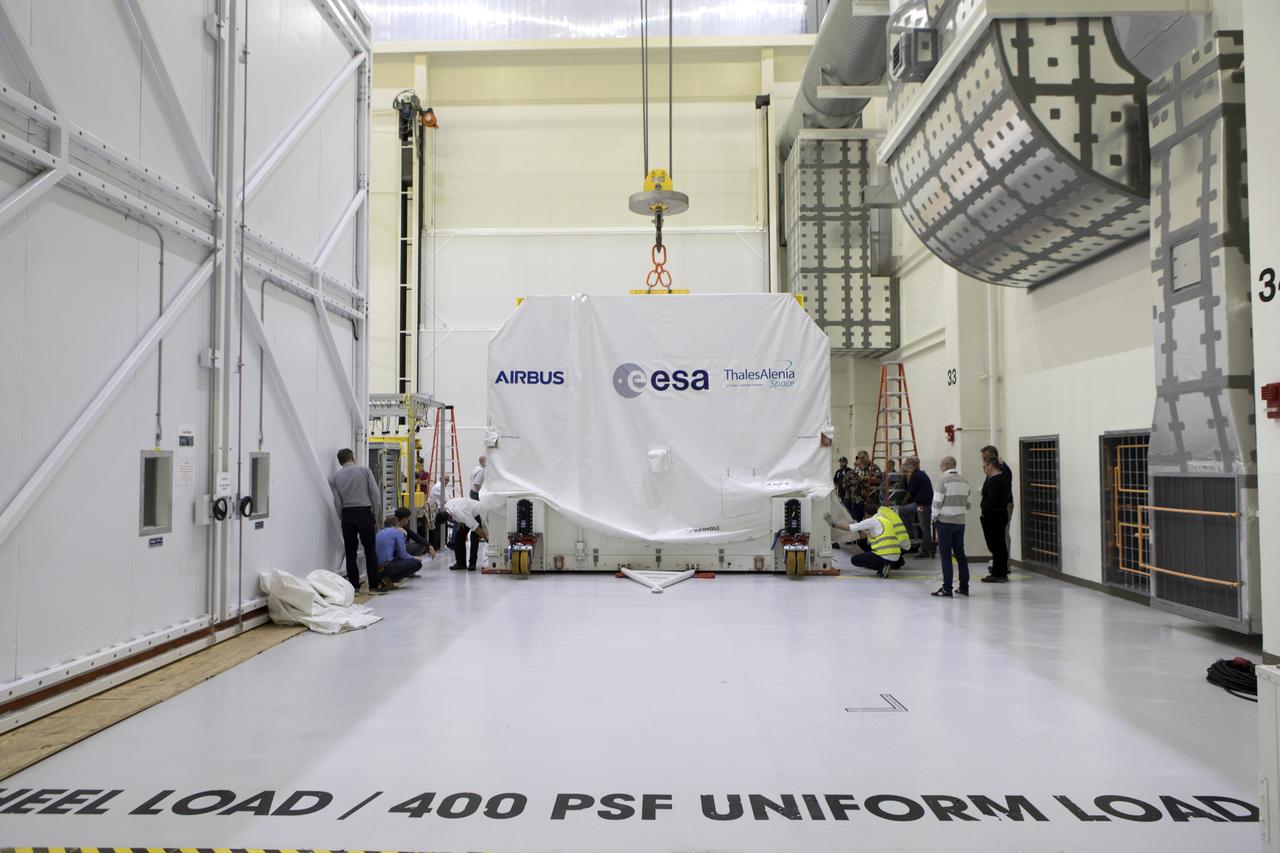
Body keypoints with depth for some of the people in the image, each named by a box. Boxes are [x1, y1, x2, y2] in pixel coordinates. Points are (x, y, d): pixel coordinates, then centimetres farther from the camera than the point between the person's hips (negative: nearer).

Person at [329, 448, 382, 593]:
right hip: (364, 512, -2)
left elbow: (337, 502, 3)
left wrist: (342, 518, 12)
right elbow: (375, 492, -3)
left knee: (350, 551, 8)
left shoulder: (335, 476, 5)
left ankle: (354, 585, 7)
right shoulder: (364, 470, -1)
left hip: (347, 514, 2)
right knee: (370, 550, 5)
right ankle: (373, 584, 6)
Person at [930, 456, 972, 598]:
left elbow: (937, 501, -13)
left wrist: (934, 517, 1)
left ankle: (947, 589, -2)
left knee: (945, 555, -2)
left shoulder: (943, 479, -11)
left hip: (945, 522, -6)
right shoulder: (964, 481, 9)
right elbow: (967, 504, 12)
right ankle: (964, 587, 16)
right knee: (960, 554, 12)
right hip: (960, 522, 6)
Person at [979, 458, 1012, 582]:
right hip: (1002, 514, 10)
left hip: (992, 516, -10)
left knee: (995, 545, -5)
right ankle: (1003, 573, 21)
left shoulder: (994, 481, -19)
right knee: (1001, 544, 14)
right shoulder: (1004, 477, 12)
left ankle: (997, 574, -2)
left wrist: (985, 513, -18)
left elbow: (991, 500, -24)